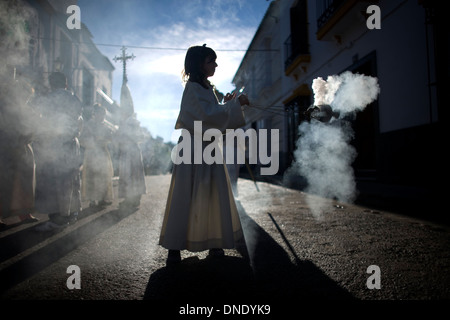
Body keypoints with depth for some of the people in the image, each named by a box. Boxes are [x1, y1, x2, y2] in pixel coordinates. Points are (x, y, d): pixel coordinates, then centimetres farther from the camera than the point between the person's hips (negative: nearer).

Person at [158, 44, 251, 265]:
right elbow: (207, 115, -23)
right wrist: (234, 104, -17)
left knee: (213, 196, 9)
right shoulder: (192, 89, -9)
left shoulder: (207, 88, 17)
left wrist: (227, 104, 8)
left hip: (208, 150, 8)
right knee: (185, 198, -4)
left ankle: (213, 242, 19)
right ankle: (174, 247, 6)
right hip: (193, 149, -8)